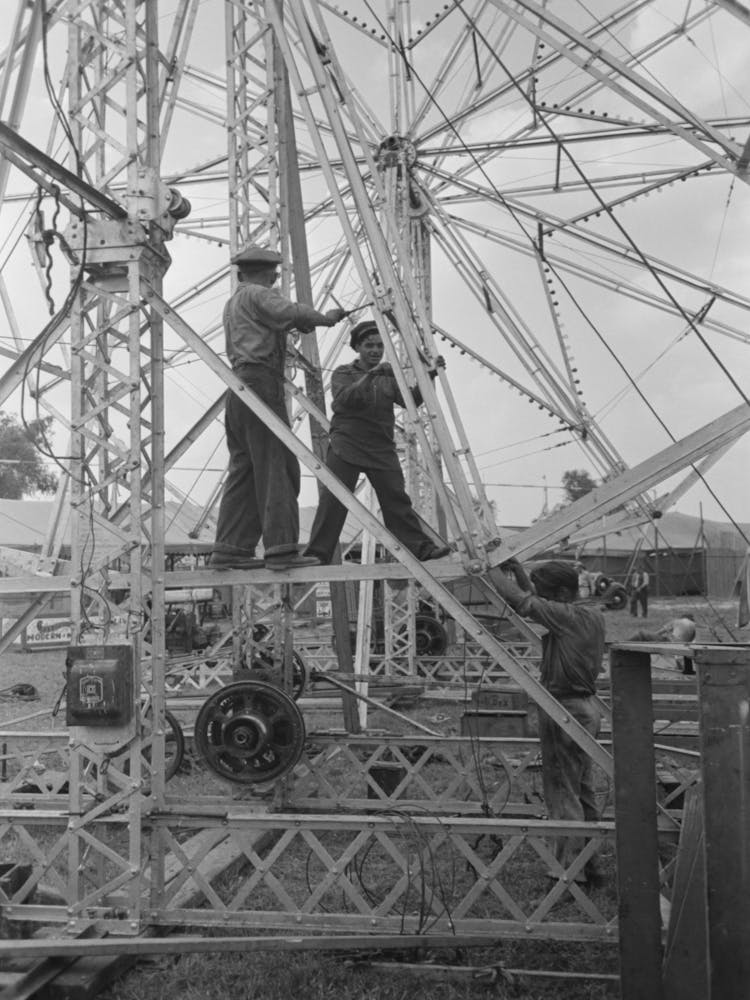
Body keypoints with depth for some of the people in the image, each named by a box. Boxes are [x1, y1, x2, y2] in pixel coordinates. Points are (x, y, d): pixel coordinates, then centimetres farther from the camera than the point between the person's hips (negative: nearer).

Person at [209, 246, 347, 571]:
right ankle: (281, 548, -14)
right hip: (260, 385, -9)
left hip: (237, 390, 9)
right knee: (276, 468, -10)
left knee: (243, 471, 7)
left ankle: (229, 549, 5)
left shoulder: (232, 303, 27)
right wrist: (324, 317, -2)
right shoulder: (258, 295, -2)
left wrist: (299, 323, 20)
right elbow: (292, 312, -17)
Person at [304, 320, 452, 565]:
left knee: (397, 499, -2)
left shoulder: (388, 378, 20)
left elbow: (411, 400, 4)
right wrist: (370, 376, -26)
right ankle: (317, 554, -8)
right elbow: (344, 399, -14)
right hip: (346, 448, -3)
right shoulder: (343, 374, 8)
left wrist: (429, 377, -11)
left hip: (382, 451, 3)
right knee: (333, 501, -9)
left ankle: (421, 547, -3)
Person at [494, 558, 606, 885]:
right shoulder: (593, 615, 10)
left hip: (566, 709, -10)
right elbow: (537, 605, 21)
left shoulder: (567, 616, -17)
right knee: (583, 790, 16)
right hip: (588, 706, 10)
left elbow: (521, 602, -22)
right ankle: (588, 865, 25)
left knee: (562, 791, -2)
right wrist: (519, 572, 16)